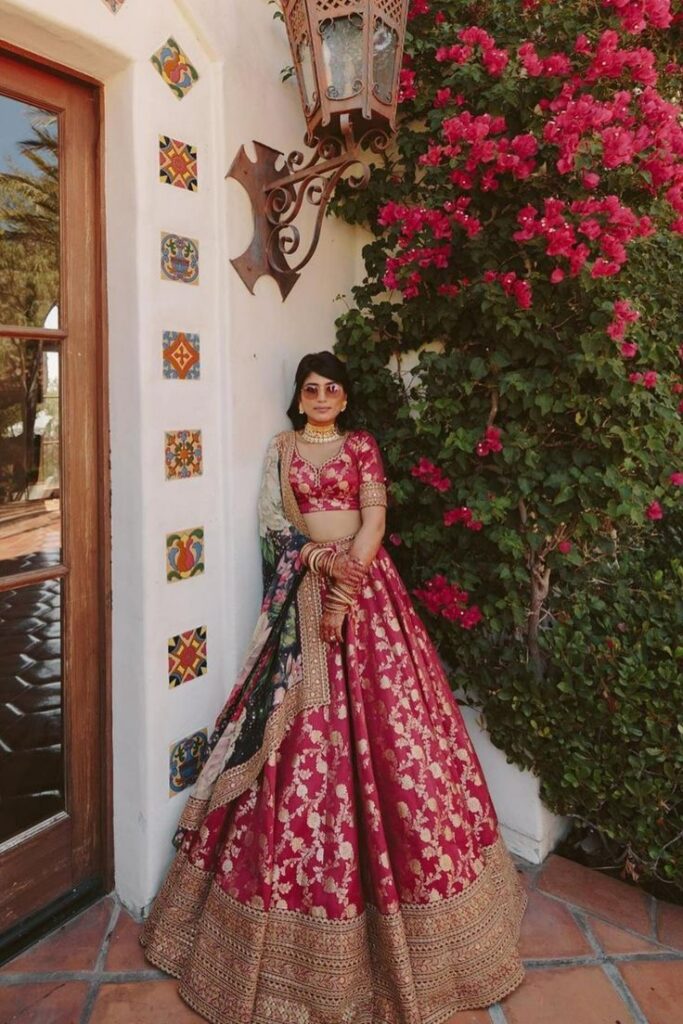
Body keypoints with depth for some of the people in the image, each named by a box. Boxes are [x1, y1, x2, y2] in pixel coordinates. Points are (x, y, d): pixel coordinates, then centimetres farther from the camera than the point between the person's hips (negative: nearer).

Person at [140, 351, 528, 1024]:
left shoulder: (362, 446, 10)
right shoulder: (280, 449, 12)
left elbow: (374, 518, -1)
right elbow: (271, 521, 2)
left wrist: (348, 586, -14)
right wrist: (322, 560, -14)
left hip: (364, 581, 0)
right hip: (301, 585, 0)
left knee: (381, 712, -1)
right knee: (303, 727, -1)